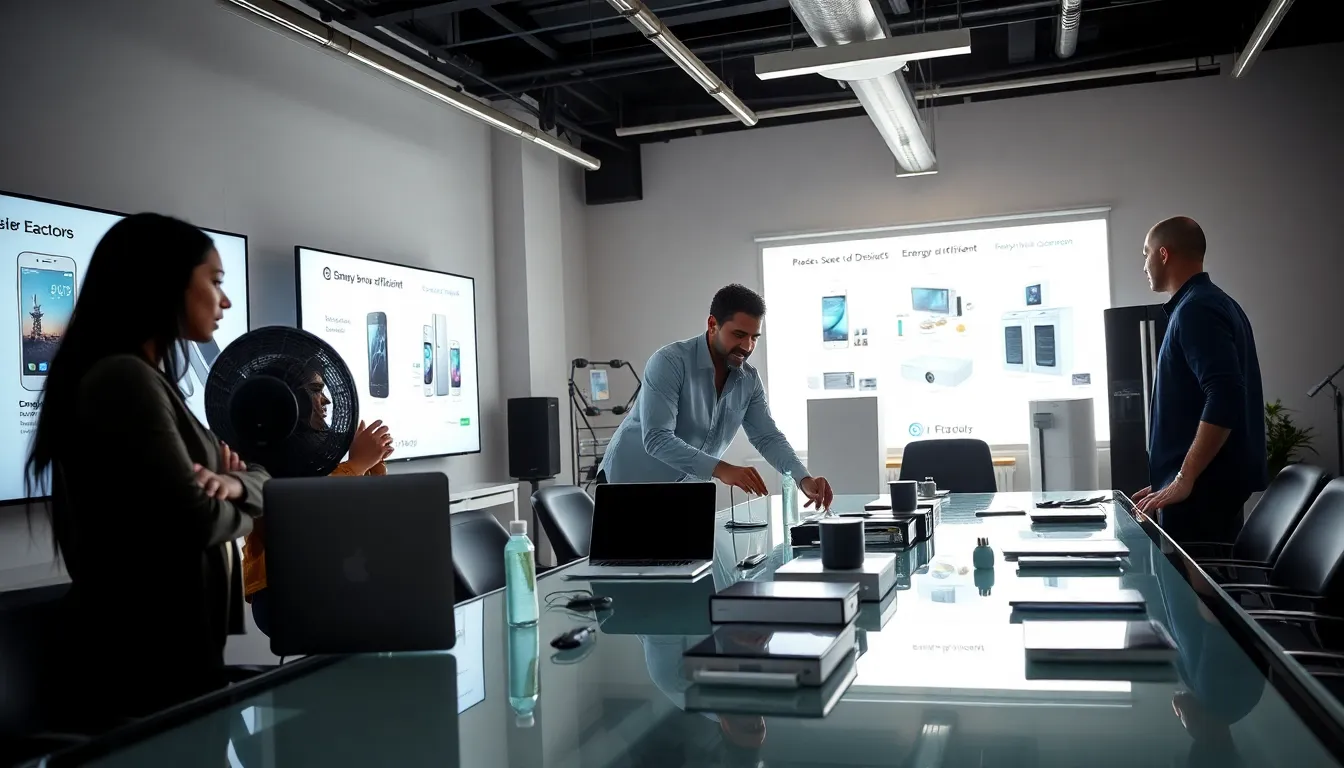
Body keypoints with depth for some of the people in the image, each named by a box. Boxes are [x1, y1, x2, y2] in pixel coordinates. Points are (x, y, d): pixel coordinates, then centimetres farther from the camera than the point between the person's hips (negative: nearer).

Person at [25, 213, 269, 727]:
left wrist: (233, 482, -11)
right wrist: (235, 506, -3)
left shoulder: (146, 380, 13)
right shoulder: (122, 377, -18)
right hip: (142, 662, -9)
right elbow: (193, 522, -25)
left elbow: (261, 484, 11)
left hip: (172, 649, 9)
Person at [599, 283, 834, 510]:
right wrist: (721, 469, -40)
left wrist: (804, 480, -19)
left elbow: (768, 438, -1)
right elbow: (656, 439, -31)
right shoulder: (669, 362, -23)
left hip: (683, 493, 5)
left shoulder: (749, 380, -4)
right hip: (629, 483, -5)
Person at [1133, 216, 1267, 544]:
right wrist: (1170, 478, 22)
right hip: (1215, 480, 10)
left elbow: (1225, 397, -26)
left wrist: (1183, 479, -24)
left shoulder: (1195, 309, -15)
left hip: (1203, 485, -10)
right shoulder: (1214, 302, 17)